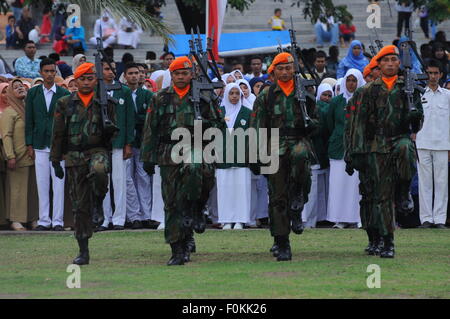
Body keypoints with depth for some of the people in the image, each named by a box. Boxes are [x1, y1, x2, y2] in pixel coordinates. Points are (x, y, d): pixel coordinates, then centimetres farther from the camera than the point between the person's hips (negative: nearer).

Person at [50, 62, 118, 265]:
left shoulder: (105, 103, 6)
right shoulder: (64, 103, 7)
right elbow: (58, 134, 9)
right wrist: (55, 161, 4)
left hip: (98, 151, -1)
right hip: (73, 155, 2)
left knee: (99, 171, -39)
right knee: (79, 206, 1)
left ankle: (98, 205, -11)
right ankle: (83, 252, 6)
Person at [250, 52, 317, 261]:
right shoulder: (266, 96, 8)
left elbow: (314, 118, 24)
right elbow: (257, 128, 8)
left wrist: (312, 124, 2)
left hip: (299, 140, -1)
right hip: (275, 145, 1)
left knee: (300, 157, -38)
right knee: (277, 197, -3)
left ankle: (296, 207, -20)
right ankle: (281, 245, 3)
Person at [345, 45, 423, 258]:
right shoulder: (368, 91, 9)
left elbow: (416, 124, 14)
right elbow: (358, 124, 8)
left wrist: (415, 116, -9)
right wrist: (353, 154, 3)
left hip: (401, 137, 0)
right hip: (377, 146, 0)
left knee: (405, 150, -38)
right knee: (382, 195, -3)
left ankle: (403, 193, -15)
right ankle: (386, 242, 1)